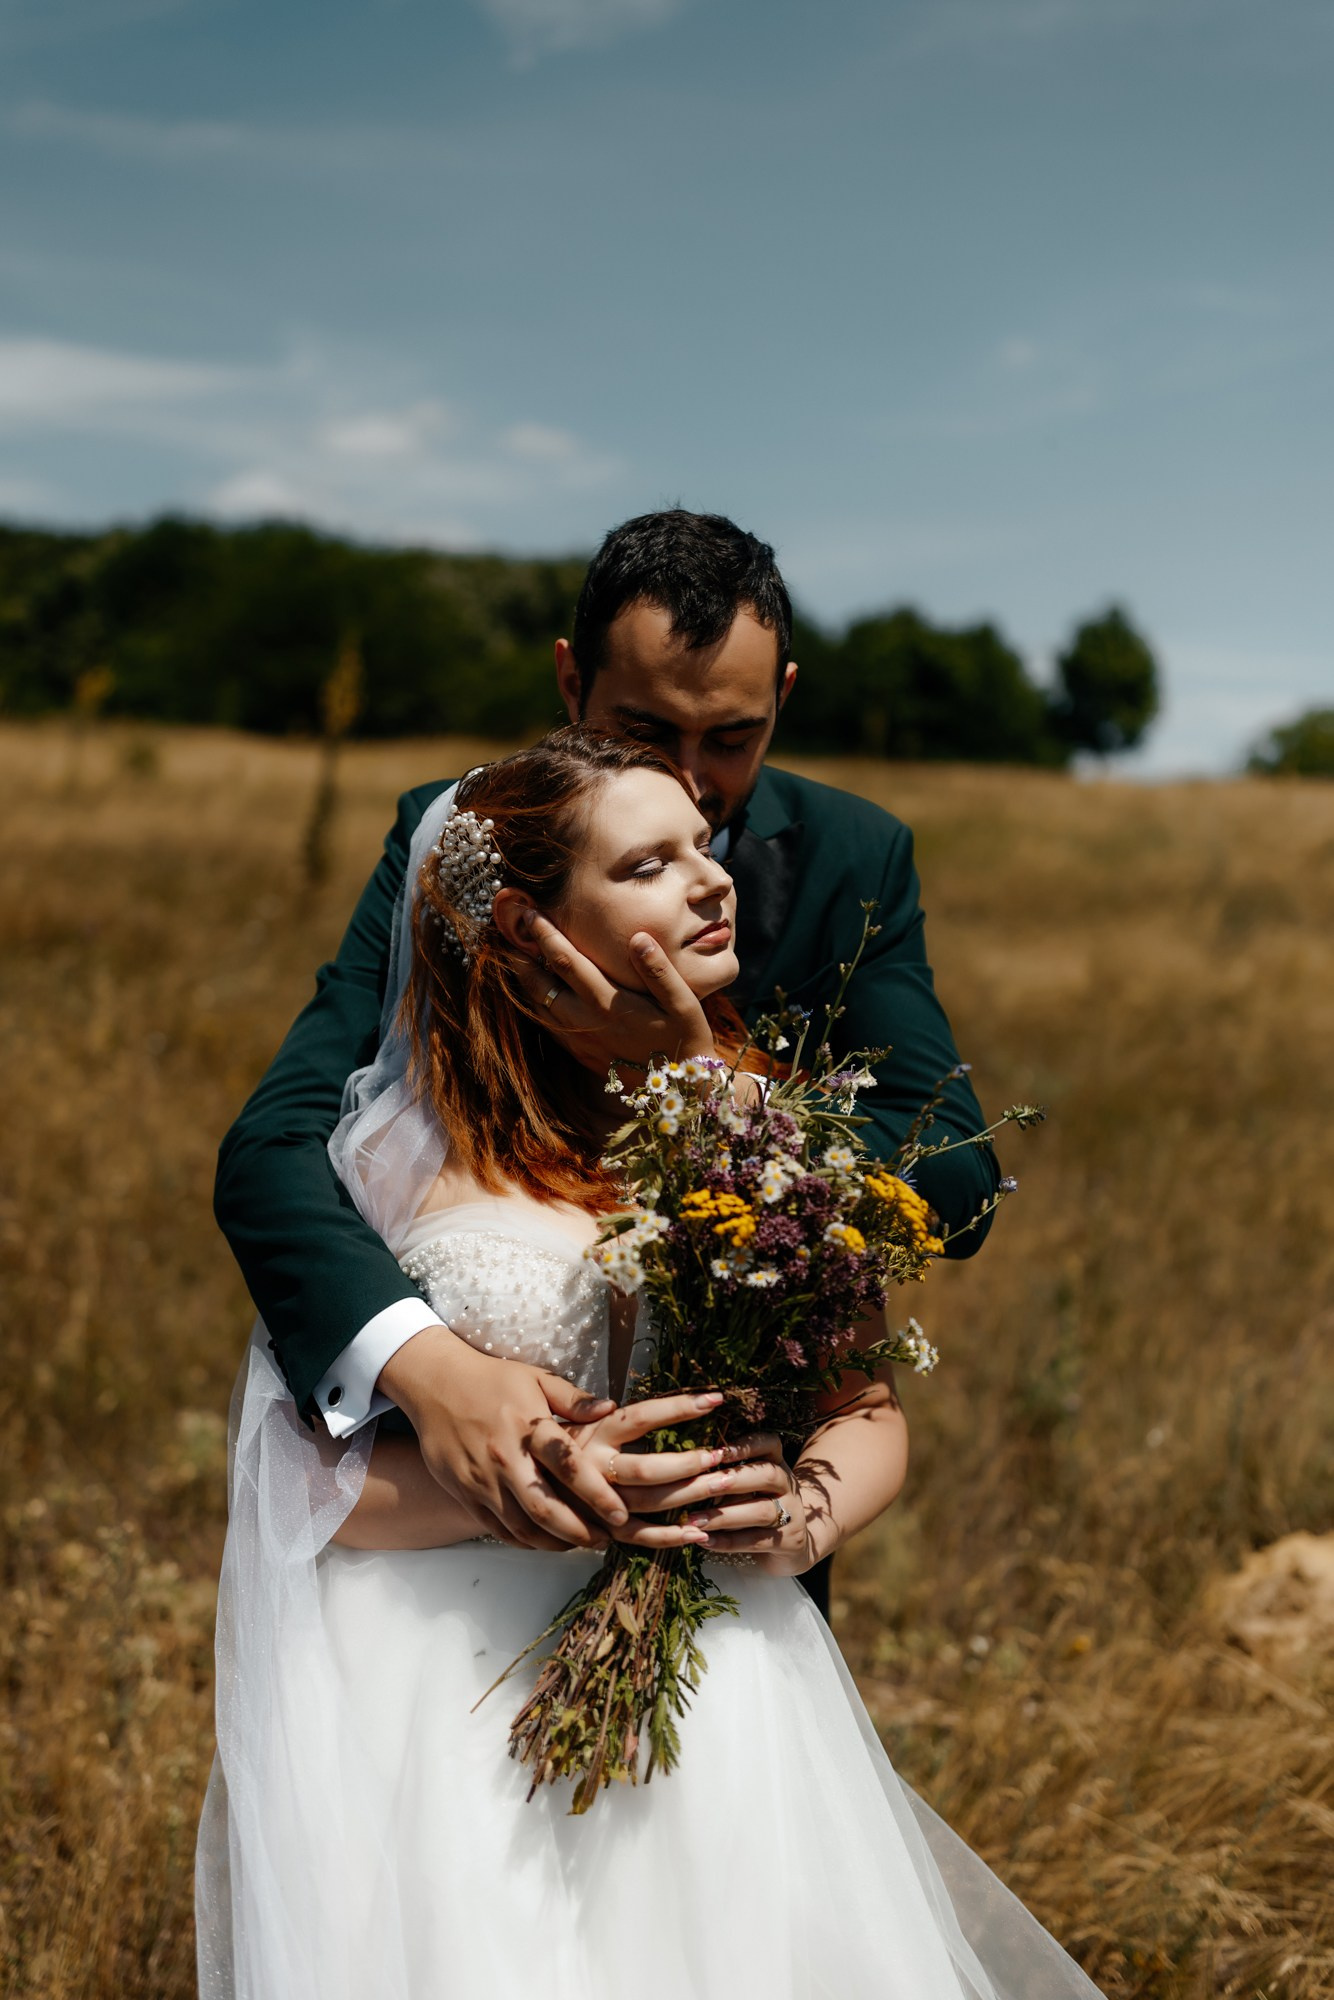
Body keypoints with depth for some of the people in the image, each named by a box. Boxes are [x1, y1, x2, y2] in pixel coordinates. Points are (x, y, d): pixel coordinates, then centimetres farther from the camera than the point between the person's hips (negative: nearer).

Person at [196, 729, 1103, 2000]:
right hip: (456, 1701, -2)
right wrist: (542, 1487, -20)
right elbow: (294, 1468, -7)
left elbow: (869, 1411, 7)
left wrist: (805, 1517, -15)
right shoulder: (404, 1145, -6)